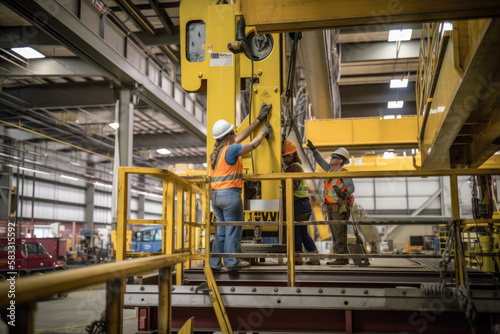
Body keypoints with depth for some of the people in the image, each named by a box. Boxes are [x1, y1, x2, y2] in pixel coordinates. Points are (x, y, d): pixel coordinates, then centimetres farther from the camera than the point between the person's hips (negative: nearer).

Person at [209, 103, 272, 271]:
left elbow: (241, 137, 18)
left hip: (215, 195, 8)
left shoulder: (216, 150, 12)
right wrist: (264, 131, 18)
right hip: (230, 194, -8)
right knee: (233, 229, 3)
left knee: (221, 230, 14)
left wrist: (259, 119, 23)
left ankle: (215, 263, 16)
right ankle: (232, 262, 10)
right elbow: (253, 145, -2)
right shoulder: (231, 150, -13)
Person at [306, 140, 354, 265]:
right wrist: (313, 150, 16)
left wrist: (344, 193, -40)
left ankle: (342, 258, -5)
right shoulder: (331, 170, 11)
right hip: (331, 208, 8)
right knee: (335, 235, 10)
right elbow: (321, 161, 23)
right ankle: (341, 258, 16)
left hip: (340, 208, -8)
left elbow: (351, 187, -22)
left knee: (340, 234, -8)